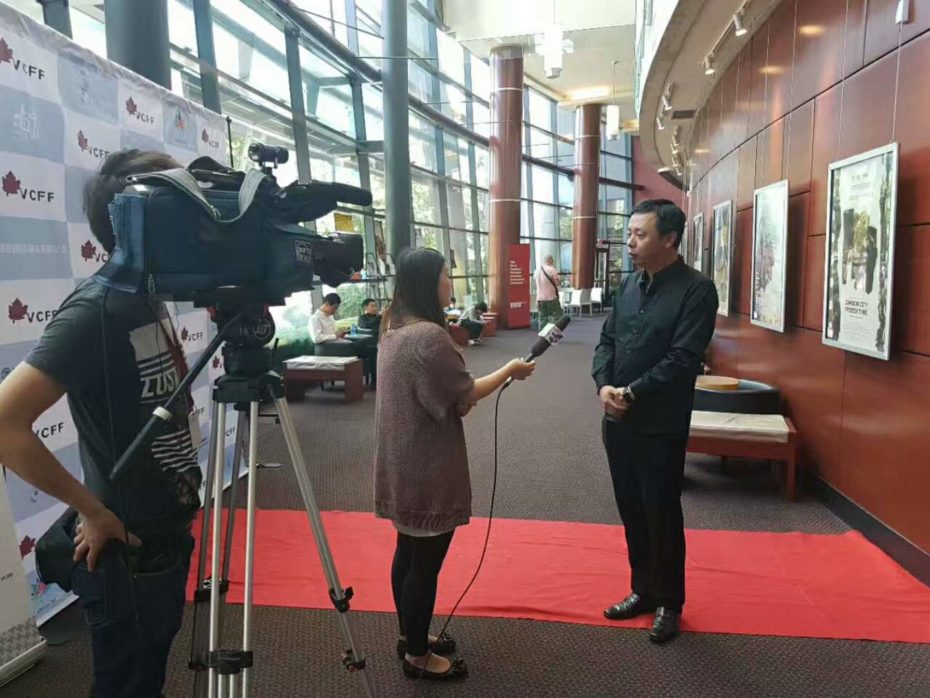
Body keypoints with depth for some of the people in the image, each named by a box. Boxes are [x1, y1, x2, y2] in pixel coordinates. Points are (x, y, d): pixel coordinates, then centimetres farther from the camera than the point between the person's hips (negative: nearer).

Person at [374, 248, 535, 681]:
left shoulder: (394, 328, 7)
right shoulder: (429, 335, -24)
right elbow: (464, 398, -16)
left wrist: (461, 396, 13)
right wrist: (510, 370, -4)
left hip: (402, 461, 10)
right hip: (426, 466, -10)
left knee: (408, 550, 20)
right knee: (425, 560, 5)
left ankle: (409, 635, 36)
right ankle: (417, 656, 21)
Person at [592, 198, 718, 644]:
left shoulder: (696, 289, -12)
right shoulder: (628, 285, 9)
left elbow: (682, 359, -18)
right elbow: (607, 341, 9)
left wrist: (631, 393, -19)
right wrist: (603, 386, -9)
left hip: (661, 426, -6)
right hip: (618, 422, 6)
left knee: (662, 516, 7)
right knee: (631, 512, 16)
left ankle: (669, 603, 27)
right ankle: (643, 590, 34)